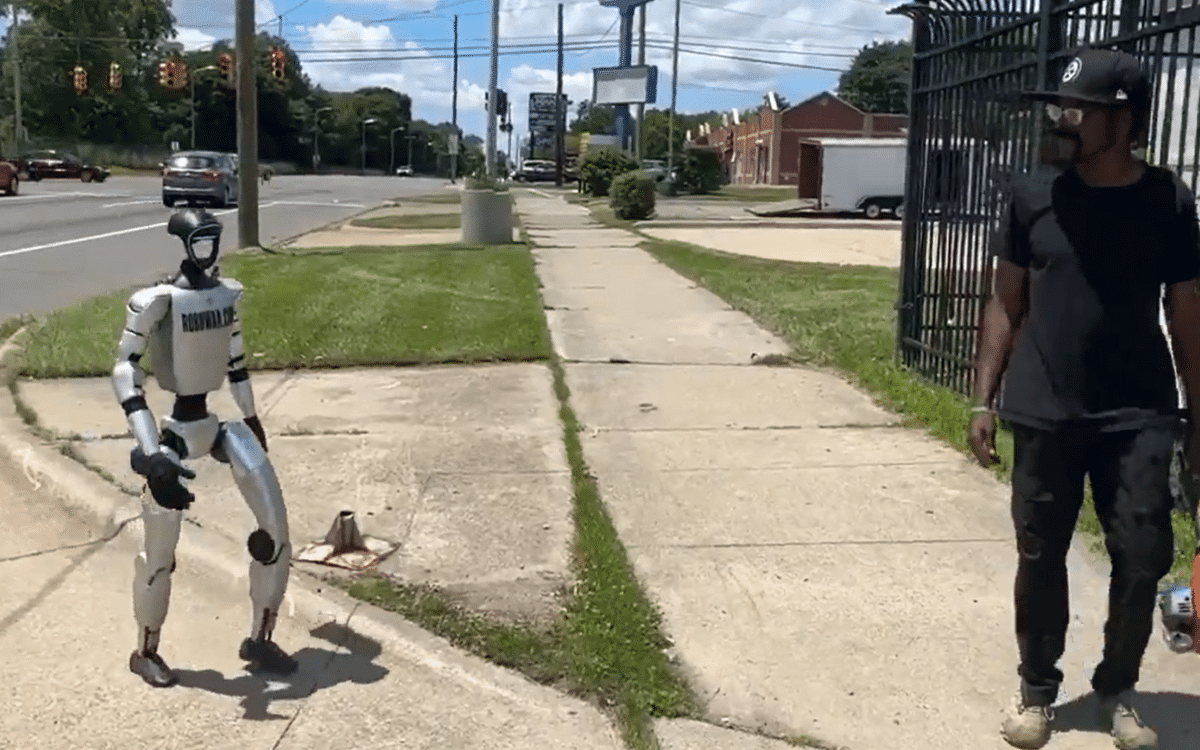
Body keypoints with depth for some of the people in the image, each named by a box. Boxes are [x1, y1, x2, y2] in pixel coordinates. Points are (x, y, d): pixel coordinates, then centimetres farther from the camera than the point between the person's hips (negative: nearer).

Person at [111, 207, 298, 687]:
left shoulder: (228, 294, 5)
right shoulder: (157, 300, -16)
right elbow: (124, 370, -18)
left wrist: (251, 418, 27)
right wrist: (149, 451, -26)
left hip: (220, 426, 6)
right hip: (177, 432, -6)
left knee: (276, 531, 1)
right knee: (160, 553, 3)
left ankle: (259, 639, 19)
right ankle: (145, 652, 28)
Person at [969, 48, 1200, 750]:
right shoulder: (1034, 194, 0)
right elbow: (1007, 306, 6)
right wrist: (985, 401, 2)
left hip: (1139, 418, 0)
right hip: (1044, 415, 1)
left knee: (1143, 559, 3)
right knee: (1041, 558, 8)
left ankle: (1118, 690, 25)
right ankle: (1038, 689, 27)